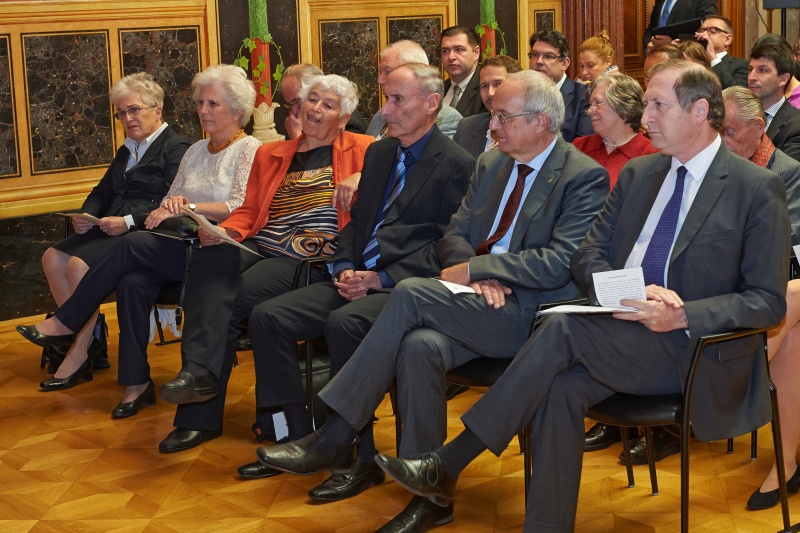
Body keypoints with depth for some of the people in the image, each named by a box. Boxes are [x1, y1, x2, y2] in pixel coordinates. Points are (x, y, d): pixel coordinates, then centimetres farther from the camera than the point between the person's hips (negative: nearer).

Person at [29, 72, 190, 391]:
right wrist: (86, 215, 2)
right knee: (53, 257, -10)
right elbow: (102, 191, 24)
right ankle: (84, 337, -6)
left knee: (79, 265, -27)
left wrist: (128, 221, -22)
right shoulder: (127, 151, 25)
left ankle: (80, 352, -17)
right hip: (111, 229, 9)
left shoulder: (176, 148, -5)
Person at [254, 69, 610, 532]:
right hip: (476, 303, 6)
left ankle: (332, 439, -22)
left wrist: (474, 269, -14)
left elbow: (557, 265, -14)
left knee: (411, 294, -26)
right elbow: (454, 235, 15)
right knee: (419, 346, -28)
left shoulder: (584, 177, -4)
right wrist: (476, 276, -7)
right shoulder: (491, 163, 19)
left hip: (530, 315, -6)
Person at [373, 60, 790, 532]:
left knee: (565, 327, -28)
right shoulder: (639, 174, 16)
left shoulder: (758, 188, -3)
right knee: (562, 387, -28)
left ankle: (447, 465, -23)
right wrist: (625, 294, -11)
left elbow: (769, 301, -6)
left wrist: (682, 316, -21)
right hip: (625, 329, 6)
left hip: (696, 351, -5)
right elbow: (587, 258, 12)